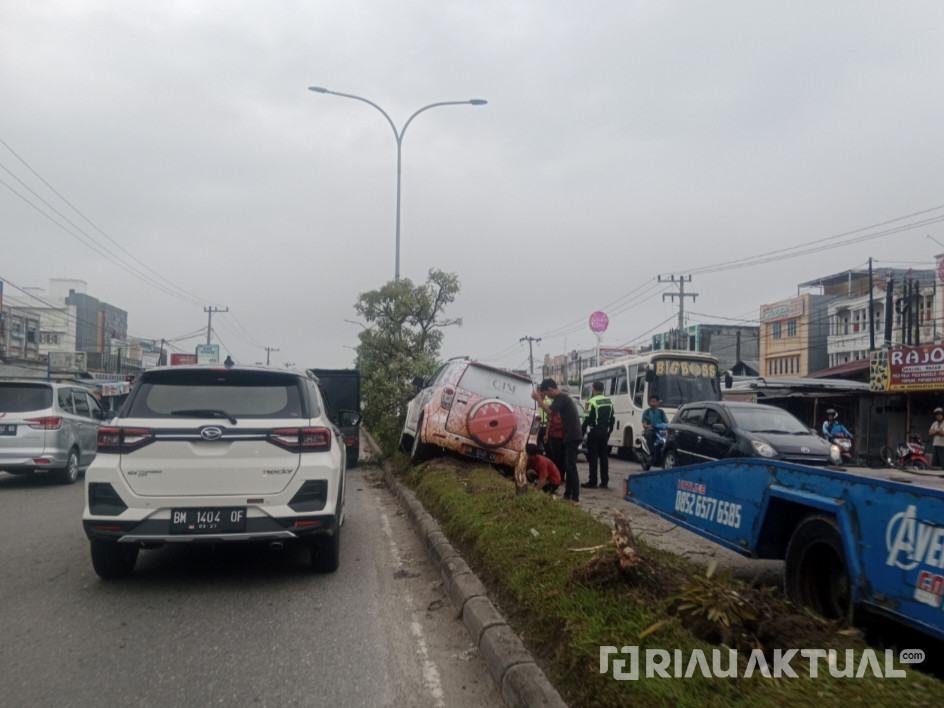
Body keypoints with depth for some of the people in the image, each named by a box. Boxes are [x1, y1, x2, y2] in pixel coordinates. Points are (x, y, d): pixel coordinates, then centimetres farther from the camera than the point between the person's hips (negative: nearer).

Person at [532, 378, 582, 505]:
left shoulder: (561, 398, -14)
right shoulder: (563, 397, 18)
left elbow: (549, 410, -25)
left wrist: (538, 399, -17)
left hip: (572, 436, -10)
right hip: (571, 435, 10)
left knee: (571, 466, -11)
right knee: (568, 465, 13)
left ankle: (575, 498, -12)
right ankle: (568, 494, 18)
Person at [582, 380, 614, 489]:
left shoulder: (591, 402, -12)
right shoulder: (609, 401, 11)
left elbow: (587, 419, -15)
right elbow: (612, 418, 15)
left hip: (594, 432, -6)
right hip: (605, 432, 7)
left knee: (593, 457, -3)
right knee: (604, 456, 10)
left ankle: (592, 482, -4)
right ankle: (604, 482, 11)